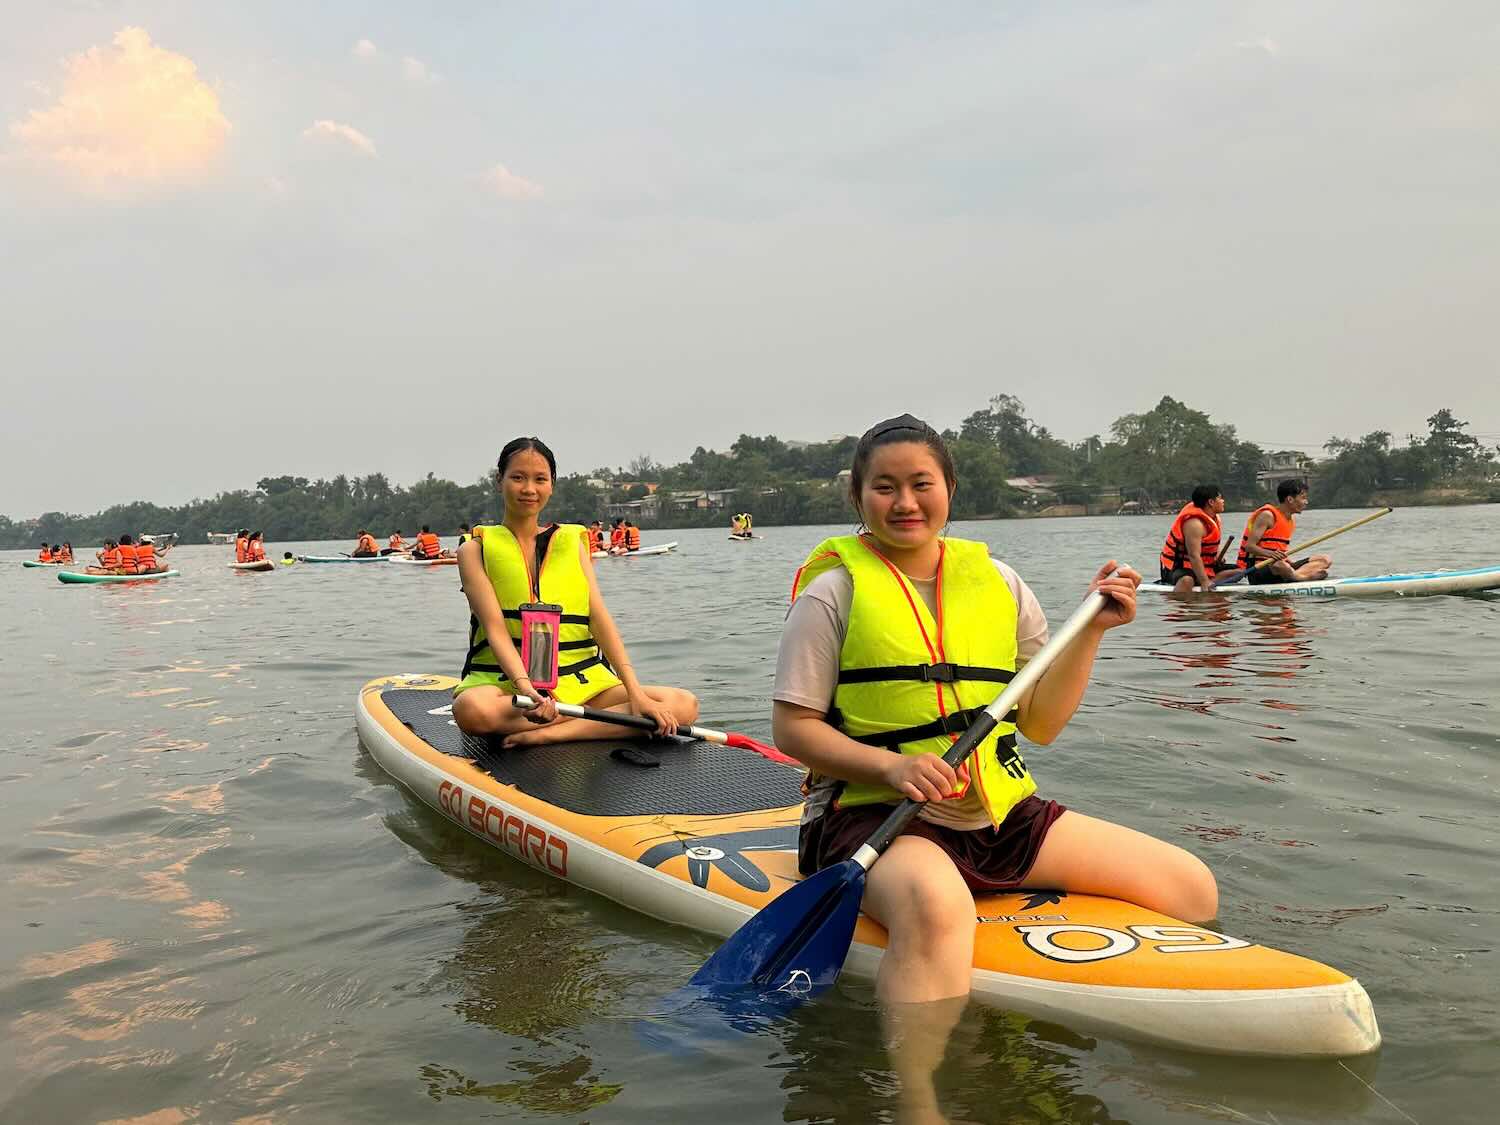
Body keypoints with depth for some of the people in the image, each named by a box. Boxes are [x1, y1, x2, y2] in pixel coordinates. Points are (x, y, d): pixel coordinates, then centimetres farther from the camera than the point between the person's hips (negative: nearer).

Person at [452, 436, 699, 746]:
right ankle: (601, 720, -21)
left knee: (684, 705, -18)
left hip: (579, 682, 3)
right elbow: (494, 626, -10)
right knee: (471, 710, -40)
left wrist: (635, 692, -12)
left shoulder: (572, 541, 13)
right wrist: (525, 688, -29)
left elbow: (599, 618, 2)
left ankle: (550, 734, -24)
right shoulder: (476, 549, 4)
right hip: (504, 680, -3)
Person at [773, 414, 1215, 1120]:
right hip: (874, 815, -5)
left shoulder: (997, 582, 11)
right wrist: (889, 764, -20)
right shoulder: (834, 589, -2)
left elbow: (1040, 724, 12)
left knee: (1190, 887, -4)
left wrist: (1092, 630, 2)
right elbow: (793, 727, -5)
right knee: (936, 908, -41)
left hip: (1002, 815, 6)